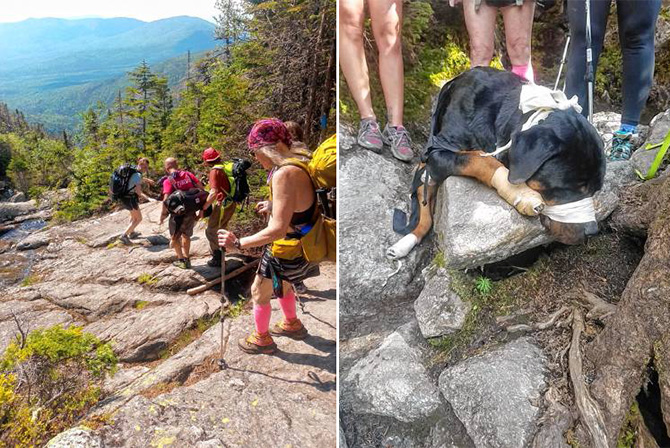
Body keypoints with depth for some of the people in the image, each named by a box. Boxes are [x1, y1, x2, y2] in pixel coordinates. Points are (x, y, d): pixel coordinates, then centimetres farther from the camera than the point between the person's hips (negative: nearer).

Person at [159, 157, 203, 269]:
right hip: (191, 210, 5)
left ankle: (182, 260, 19)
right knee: (186, 235, 23)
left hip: (178, 212, -5)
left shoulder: (168, 181, -12)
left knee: (174, 237, 16)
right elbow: (200, 187, -1)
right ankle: (187, 259, 30)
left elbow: (166, 200, -22)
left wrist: (163, 216, -14)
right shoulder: (188, 174, 1)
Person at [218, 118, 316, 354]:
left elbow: (278, 229, -33)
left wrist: (238, 242, -30)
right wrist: (273, 205, 26)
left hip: (284, 252, -9)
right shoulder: (299, 165, -1)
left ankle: (262, 339, 35)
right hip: (299, 245, 9)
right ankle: (292, 324, 53)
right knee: (281, 285, 32)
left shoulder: (284, 174, -31)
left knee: (259, 293, 15)